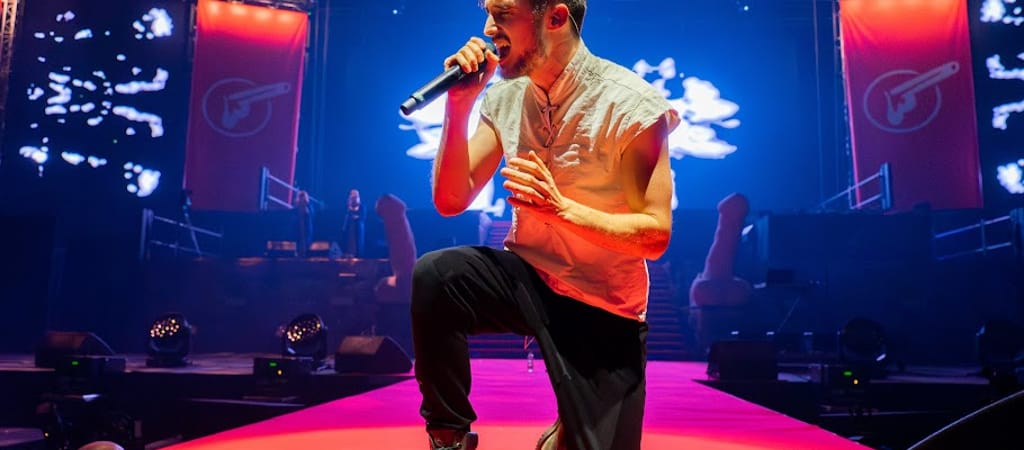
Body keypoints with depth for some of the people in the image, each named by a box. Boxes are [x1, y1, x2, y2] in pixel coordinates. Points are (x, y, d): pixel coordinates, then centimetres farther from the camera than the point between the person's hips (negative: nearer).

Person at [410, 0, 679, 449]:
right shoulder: (504, 95, -4)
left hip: (602, 305, -2)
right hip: (525, 274, 3)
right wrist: (459, 106, -16)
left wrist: (560, 207, -32)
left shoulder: (632, 105, -19)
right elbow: (451, 201, -4)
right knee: (433, 275, -27)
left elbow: (655, 235, -18)